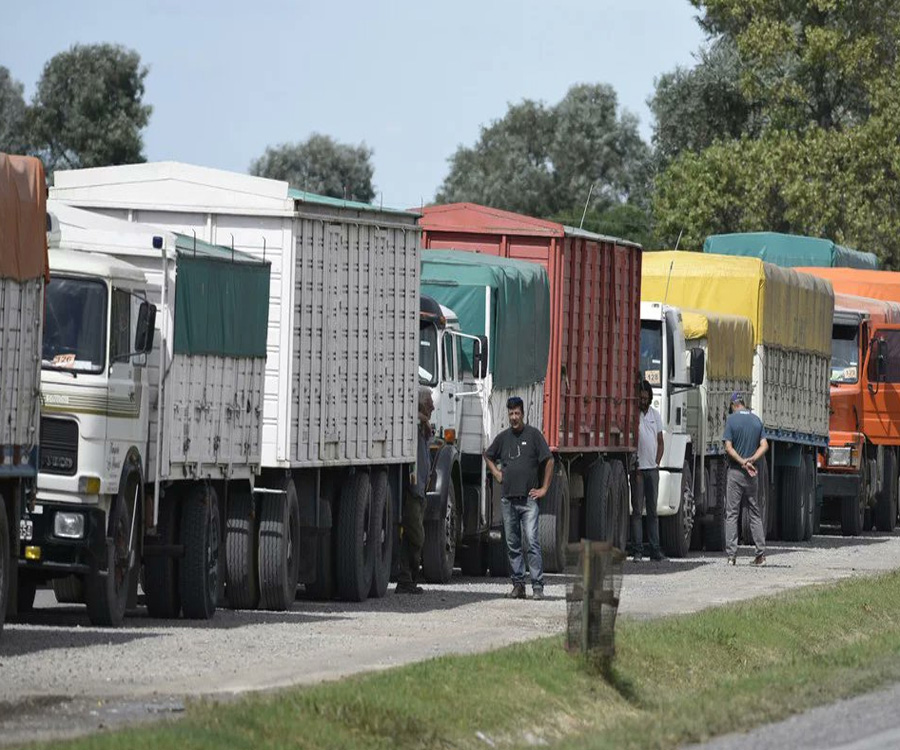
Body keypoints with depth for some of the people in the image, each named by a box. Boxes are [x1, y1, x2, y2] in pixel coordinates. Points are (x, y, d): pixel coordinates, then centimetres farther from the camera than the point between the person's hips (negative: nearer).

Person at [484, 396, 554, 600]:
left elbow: (549, 461, 0)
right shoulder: (503, 437, 12)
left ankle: (537, 586, -12)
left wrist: (544, 489, -3)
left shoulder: (533, 434, -1)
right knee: (512, 544, 6)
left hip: (528, 498, -5)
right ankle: (518, 584, 12)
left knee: (532, 541, -12)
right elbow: (488, 456, 30)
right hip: (508, 498, 5)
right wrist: (496, 473, 14)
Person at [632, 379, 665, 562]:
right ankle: (638, 550, -5)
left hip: (652, 469, 5)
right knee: (637, 510, -5)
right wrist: (634, 466, -11)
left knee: (653, 511, 7)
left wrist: (657, 463, 5)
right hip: (638, 469, -5)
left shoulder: (655, 415, 12)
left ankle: (655, 549, 8)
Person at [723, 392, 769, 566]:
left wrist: (742, 462, -12)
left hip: (735, 471, -4)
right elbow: (764, 445, 1)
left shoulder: (732, 419, -6)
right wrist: (752, 460, -10)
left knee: (731, 513, -1)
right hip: (752, 474, 4)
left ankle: (731, 554, -7)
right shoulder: (756, 420, 8)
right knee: (755, 513, 11)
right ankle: (761, 553, 6)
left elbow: (728, 447, -12)